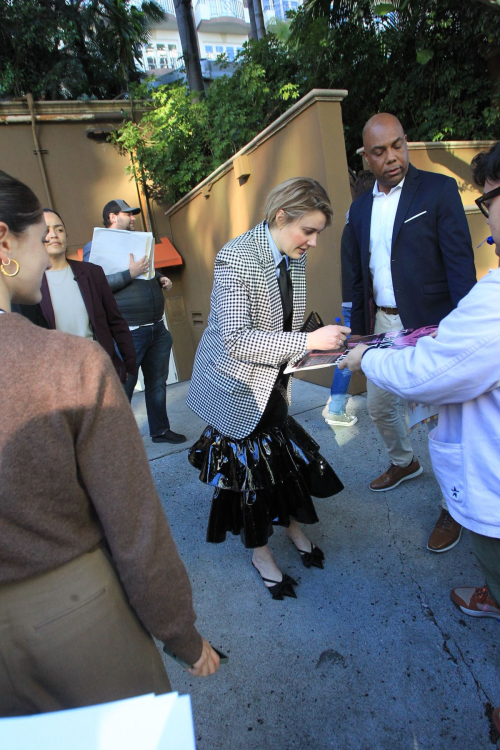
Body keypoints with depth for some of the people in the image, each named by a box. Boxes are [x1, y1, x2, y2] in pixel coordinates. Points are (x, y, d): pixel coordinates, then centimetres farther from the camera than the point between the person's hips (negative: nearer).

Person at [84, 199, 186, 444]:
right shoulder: (95, 247, -4)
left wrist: (161, 279, 9)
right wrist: (130, 273, -22)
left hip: (157, 327, 7)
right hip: (128, 333, -7)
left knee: (157, 383, 15)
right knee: (123, 389, 0)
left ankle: (160, 430, 29)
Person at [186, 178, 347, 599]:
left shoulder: (295, 257, 0)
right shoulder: (236, 258, -24)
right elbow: (237, 340, -30)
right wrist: (308, 341, -31)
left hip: (274, 381, 6)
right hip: (239, 386, -6)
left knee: (285, 454, 14)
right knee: (248, 465, 8)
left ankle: (292, 525, 42)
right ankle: (260, 552, 32)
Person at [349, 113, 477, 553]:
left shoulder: (439, 189, -5)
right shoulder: (360, 208, 10)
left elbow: (461, 263, -10)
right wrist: (358, 331, 13)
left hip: (429, 326, -5)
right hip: (382, 324, 6)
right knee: (379, 405, 17)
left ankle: (453, 507, 22)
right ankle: (404, 463, 45)